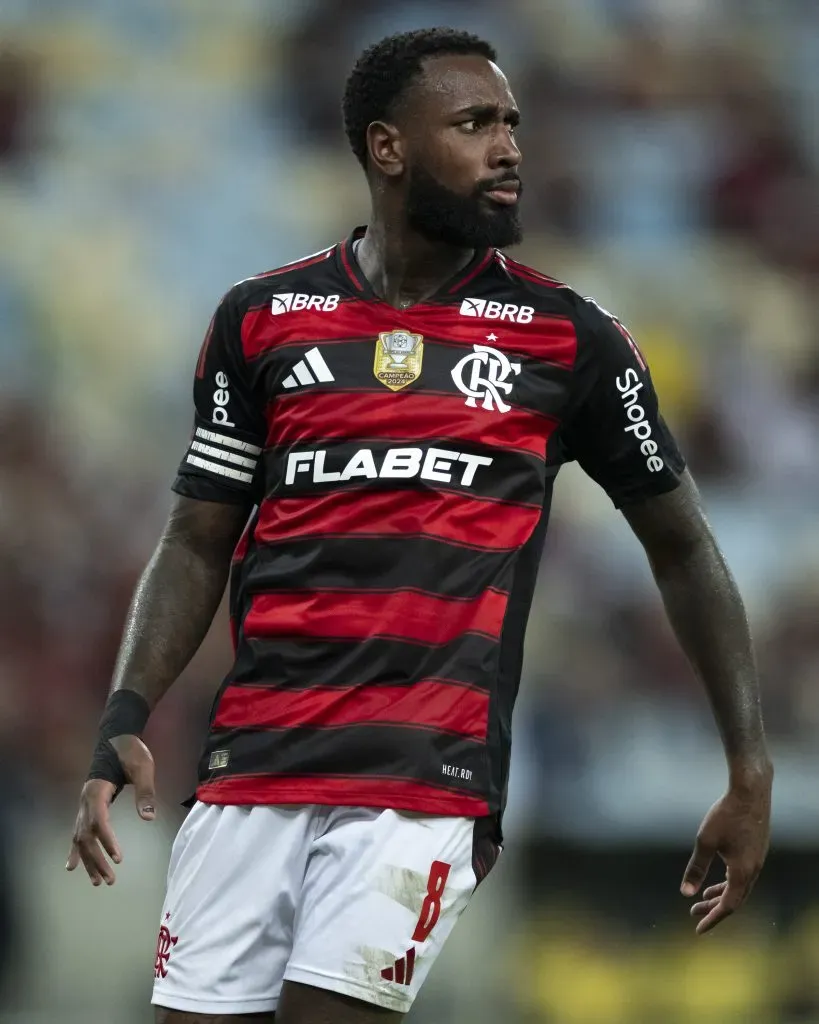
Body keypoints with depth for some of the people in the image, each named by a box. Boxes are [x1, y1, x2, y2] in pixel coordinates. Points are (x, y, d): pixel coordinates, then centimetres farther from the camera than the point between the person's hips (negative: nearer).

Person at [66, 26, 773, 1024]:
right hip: (253, 756, 2)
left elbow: (683, 550, 13)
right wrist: (124, 719, -3)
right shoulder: (262, 320, 9)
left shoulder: (565, 337, 6)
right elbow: (197, 546, 13)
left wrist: (751, 772, 8)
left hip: (427, 778, -2)